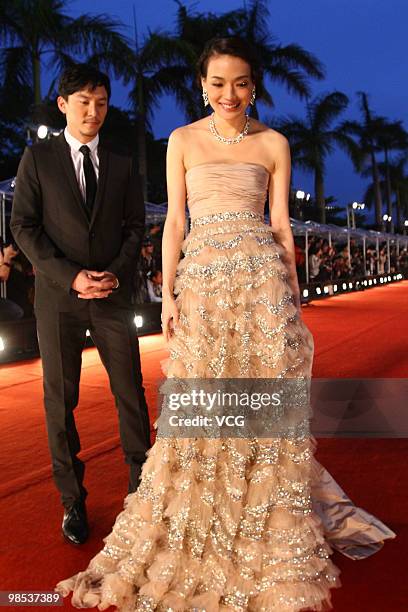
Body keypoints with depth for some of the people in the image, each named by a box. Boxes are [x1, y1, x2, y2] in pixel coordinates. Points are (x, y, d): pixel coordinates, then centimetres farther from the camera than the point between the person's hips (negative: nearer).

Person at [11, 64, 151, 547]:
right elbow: (23, 226, -2)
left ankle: (142, 484, 21)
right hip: (58, 295, -1)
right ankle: (72, 500, 18)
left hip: (113, 294, 2)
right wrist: (70, 277, -12)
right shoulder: (37, 158, 4)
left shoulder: (122, 166, 11)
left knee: (131, 392, 3)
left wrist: (116, 273, -9)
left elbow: (135, 227, 9)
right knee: (61, 399, 4)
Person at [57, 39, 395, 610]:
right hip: (202, 276, 0)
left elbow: (280, 223, 8)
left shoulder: (273, 144, 9)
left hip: (262, 275, 0)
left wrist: (293, 293, 5)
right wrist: (169, 293, -1)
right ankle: (193, 540, 20)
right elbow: (175, 222, 6)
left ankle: (270, 538, 20)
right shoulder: (182, 140, 9)